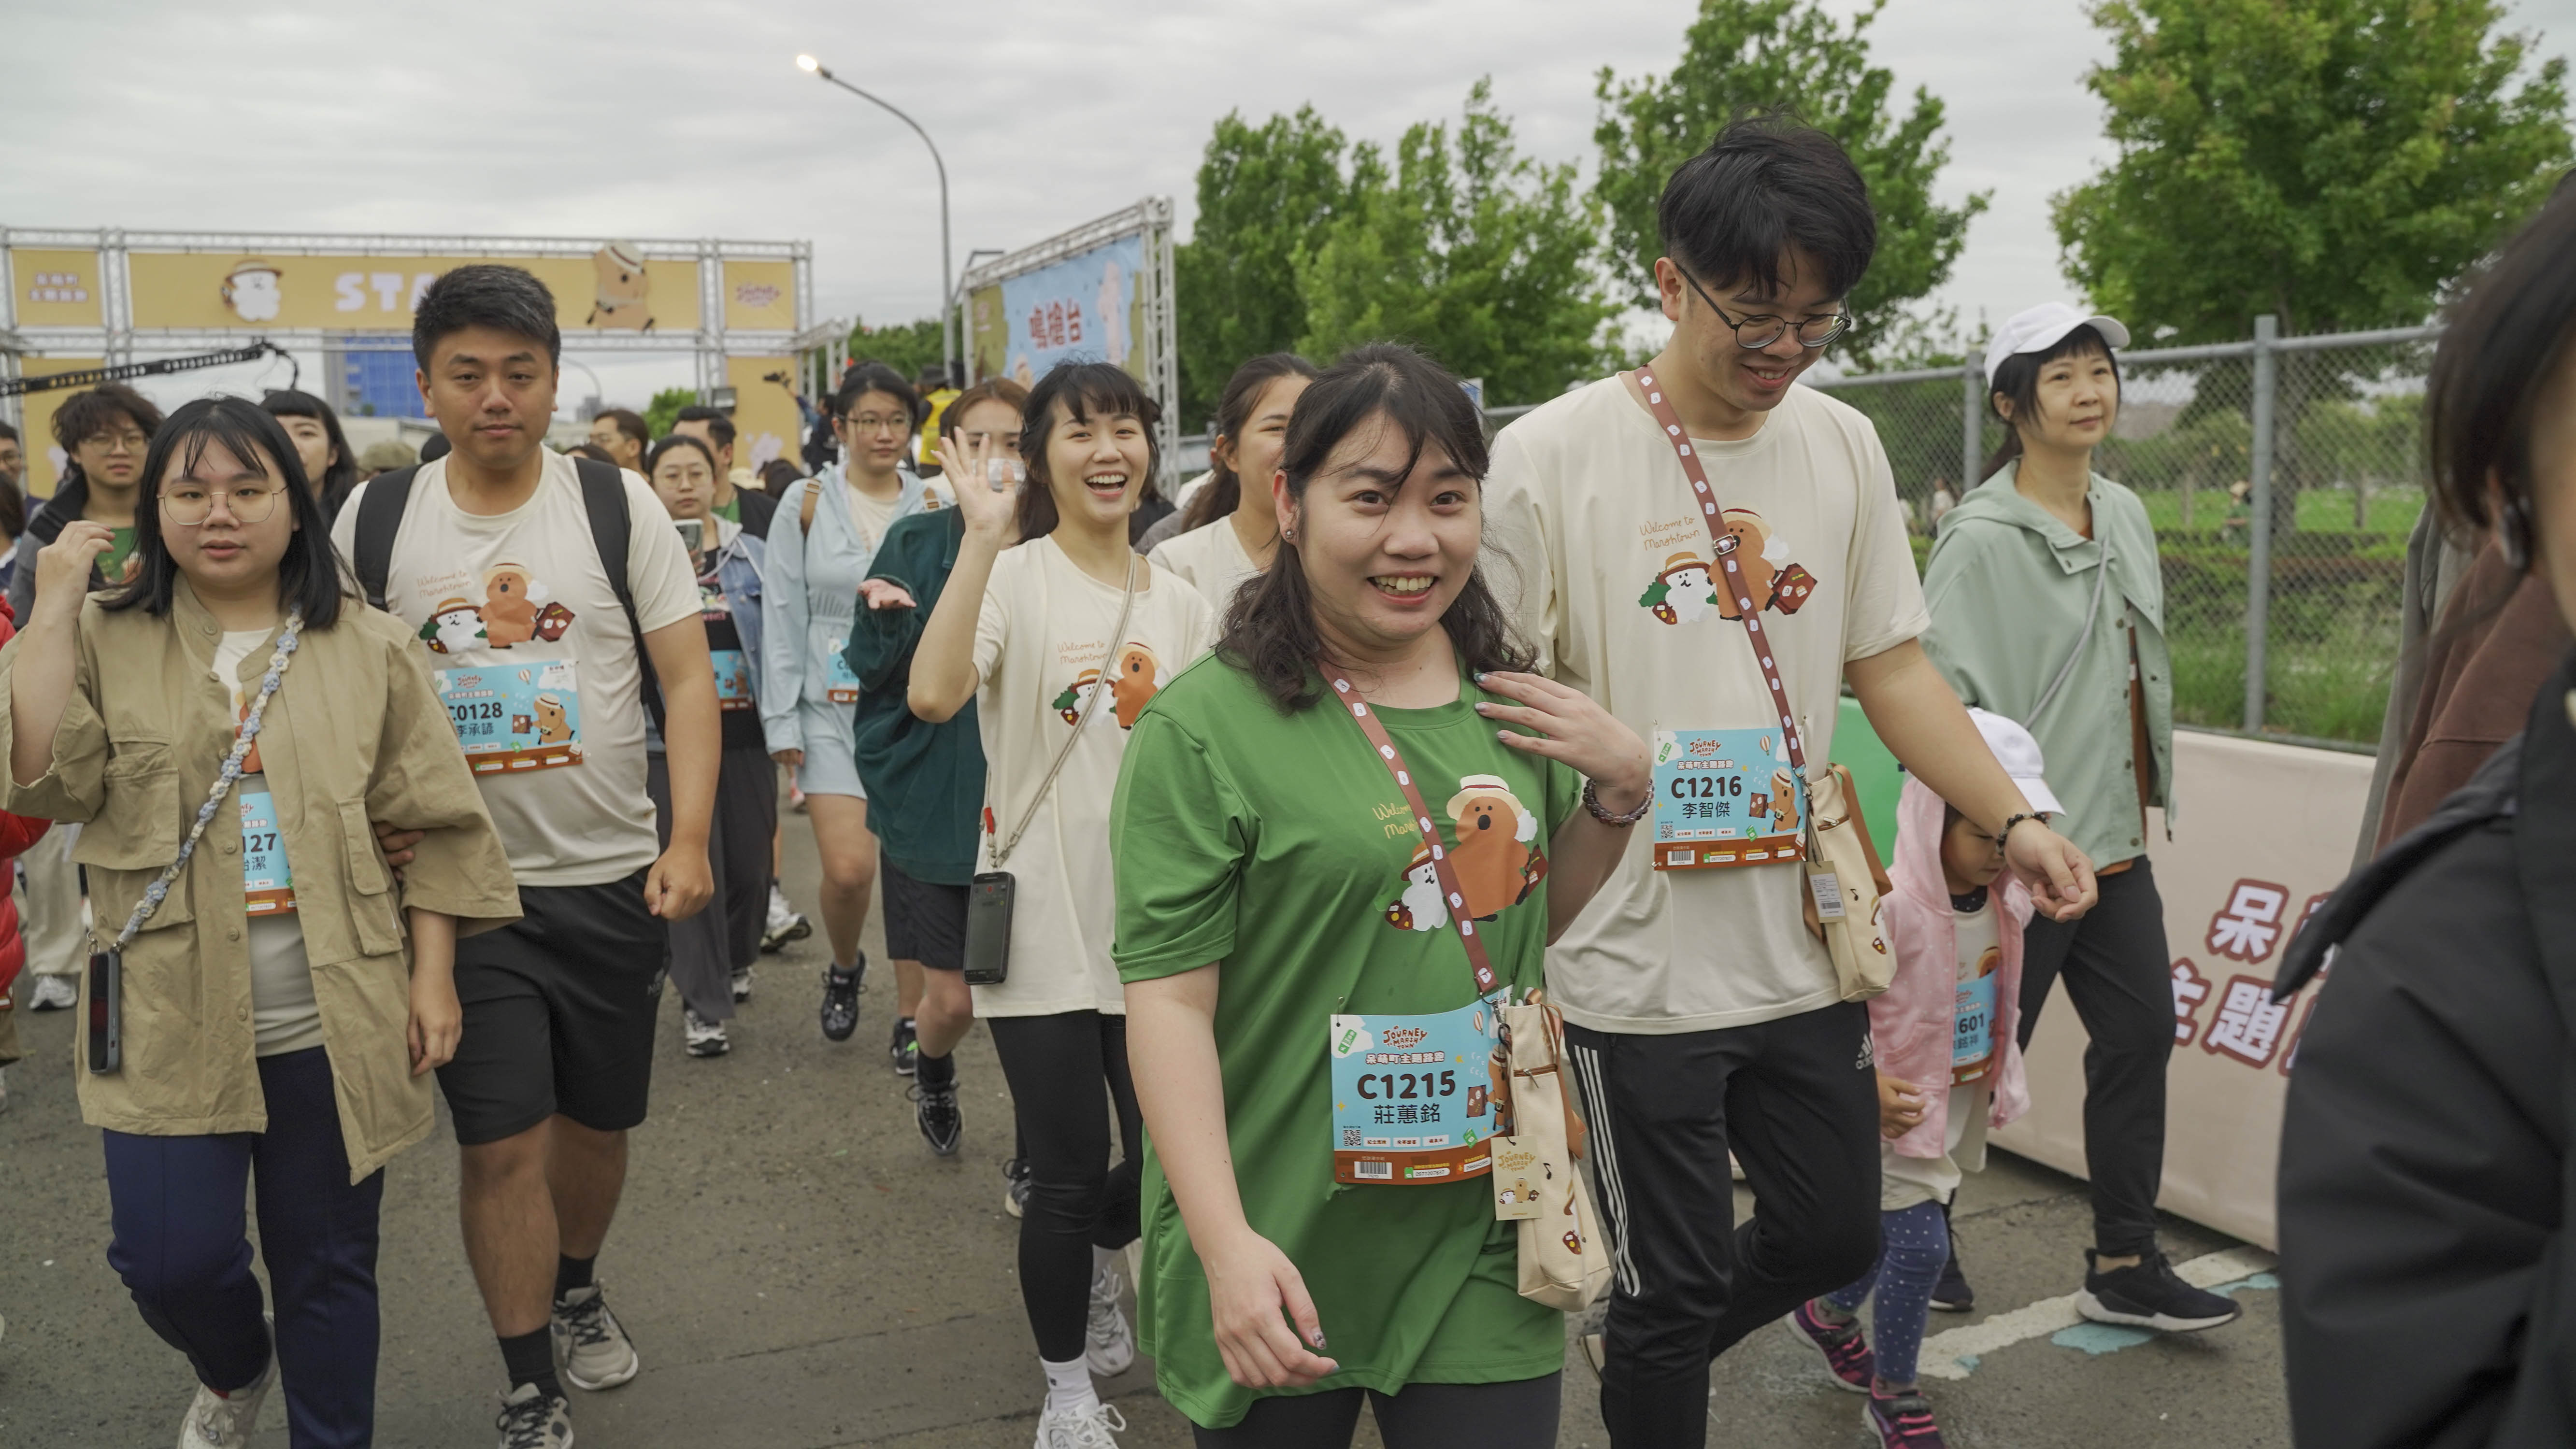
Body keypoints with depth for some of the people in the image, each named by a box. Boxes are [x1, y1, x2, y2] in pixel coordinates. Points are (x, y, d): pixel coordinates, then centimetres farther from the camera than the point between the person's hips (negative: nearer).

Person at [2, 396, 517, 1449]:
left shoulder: (369, 650, 2)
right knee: (170, 1258, 2)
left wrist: (432, 978, -3)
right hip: (171, 1025, 0)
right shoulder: (105, 641, 3)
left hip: (335, 1025, 0)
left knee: (329, 1264, 10)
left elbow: (433, 825, 1)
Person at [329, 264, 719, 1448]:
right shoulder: (372, 523, 0)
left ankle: (577, 1292, 43)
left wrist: (688, 839, -14)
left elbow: (688, 679, -4)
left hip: (611, 880, 1)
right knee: (501, 1143, -2)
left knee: (597, 1119, 15)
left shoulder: (620, 505, -3)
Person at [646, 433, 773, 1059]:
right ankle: (703, 1003, 4)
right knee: (695, 865, -6)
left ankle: (736, 961, 36)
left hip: (746, 731, 2)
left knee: (751, 860, 9)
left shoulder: (750, 553, 7)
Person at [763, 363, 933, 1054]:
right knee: (848, 868, -9)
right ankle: (844, 969, 24)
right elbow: (783, 617, 2)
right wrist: (782, 720, -2)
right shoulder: (807, 503, 2)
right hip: (833, 710, -1)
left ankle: (911, 1018, 16)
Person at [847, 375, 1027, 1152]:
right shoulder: (915, 542, -1)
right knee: (952, 996, 5)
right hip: (930, 796, 0)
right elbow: (870, 668, 0)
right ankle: (932, 1071, 41)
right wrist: (888, 618, -20)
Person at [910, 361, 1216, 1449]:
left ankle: (1097, 1268, 47)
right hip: (1045, 923, -4)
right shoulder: (1012, 579, -8)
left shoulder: (1181, 605, 7)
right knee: (1067, 1173, 3)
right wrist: (981, 538, -29)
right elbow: (933, 697, -29)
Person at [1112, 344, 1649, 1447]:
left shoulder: (1510, 701, 3)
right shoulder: (1205, 724, -14)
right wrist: (1225, 1244, -22)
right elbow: (1168, 995, -15)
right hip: (1282, 1255, -4)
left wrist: (1621, 789, -1)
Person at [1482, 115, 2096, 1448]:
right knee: (1672, 1289, 8)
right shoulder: (1551, 457, -10)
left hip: (1808, 946, 6)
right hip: (1640, 962, -5)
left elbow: (1891, 664, 10)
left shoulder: (1843, 446, 6)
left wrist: (2013, 820, 0)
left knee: (1833, 1236, 19)